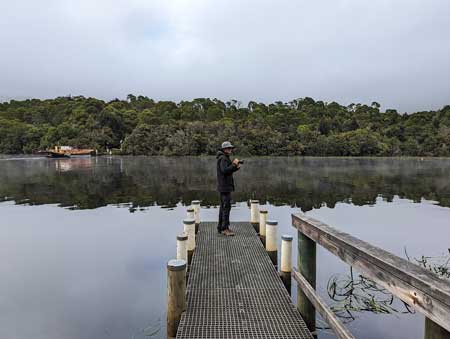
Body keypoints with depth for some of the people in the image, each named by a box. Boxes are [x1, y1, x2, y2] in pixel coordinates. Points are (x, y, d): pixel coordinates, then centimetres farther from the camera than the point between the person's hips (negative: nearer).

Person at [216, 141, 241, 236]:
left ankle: (220, 227, 20)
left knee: (223, 207, 13)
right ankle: (225, 228, -7)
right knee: (226, 207, -10)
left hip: (224, 186, 11)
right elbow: (225, 170, -27)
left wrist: (236, 167, 5)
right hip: (225, 186, -11)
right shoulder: (223, 158, -13)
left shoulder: (225, 158, 19)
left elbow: (228, 170, 20)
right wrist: (234, 164, -21)